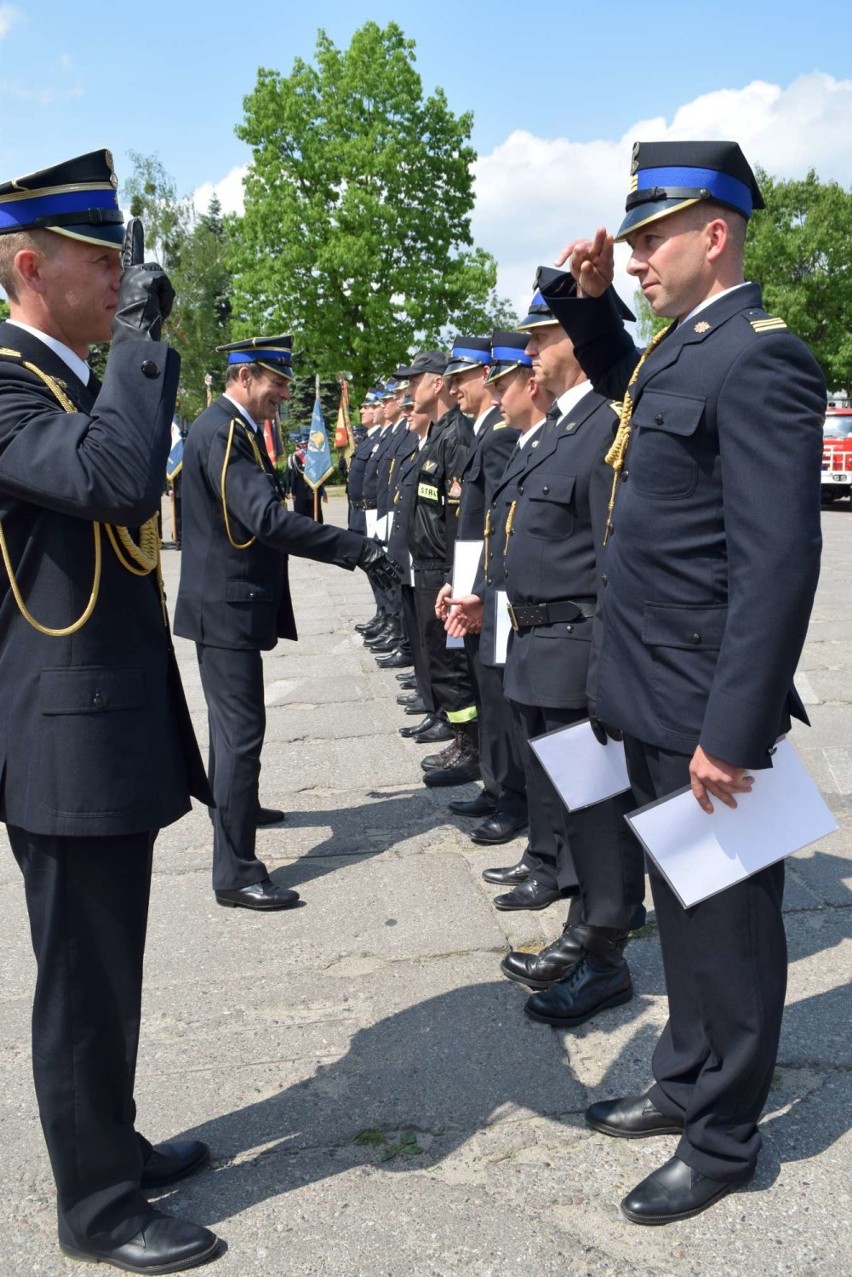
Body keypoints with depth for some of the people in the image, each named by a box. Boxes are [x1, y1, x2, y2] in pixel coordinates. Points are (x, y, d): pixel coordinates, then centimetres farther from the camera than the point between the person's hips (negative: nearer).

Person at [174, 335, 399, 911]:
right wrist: (358, 549, -33)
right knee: (241, 728, -9)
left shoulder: (234, 428, 13)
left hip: (228, 602, 11)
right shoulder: (223, 432, -20)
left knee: (235, 719, 25)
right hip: (227, 606, -11)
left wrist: (353, 550, 17)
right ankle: (236, 873, -4)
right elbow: (267, 519, -31)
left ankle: (236, 805, 45)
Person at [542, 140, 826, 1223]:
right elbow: (620, 383, 36)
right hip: (653, 698, 9)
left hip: (706, 710, -9)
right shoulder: (681, 347, 11)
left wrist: (731, 732, -23)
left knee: (727, 919, 7)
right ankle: (686, 1082, 40)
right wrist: (588, 299, 18)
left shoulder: (759, 360, -18)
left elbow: (778, 565, -23)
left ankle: (723, 1140, 26)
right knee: (680, 905, 21)